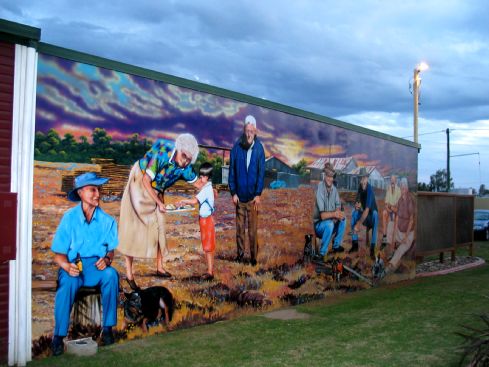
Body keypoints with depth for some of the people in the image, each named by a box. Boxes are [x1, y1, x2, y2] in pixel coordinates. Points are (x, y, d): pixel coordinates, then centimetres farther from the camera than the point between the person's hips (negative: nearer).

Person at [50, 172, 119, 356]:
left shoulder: (106, 220, 1)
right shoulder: (69, 218, -5)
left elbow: (111, 250, 9)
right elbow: (58, 254, -4)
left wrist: (106, 260, -15)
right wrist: (67, 266, -25)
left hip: (96, 265, 2)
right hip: (72, 266, -2)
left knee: (111, 275, -30)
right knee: (68, 282, -34)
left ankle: (108, 328, -16)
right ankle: (58, 336, -20)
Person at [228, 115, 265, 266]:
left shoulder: (259, 148, -6)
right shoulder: (237, 147, -6)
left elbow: (261, 172, -3)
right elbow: (232, 171, 0)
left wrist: (258, 194, -7)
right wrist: (233, 193, -3)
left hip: (253, 197, -1)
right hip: (239, 195, 1)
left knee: (253, 229, 4)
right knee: (239, 227, 11)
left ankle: (254, 255, 16)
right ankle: (240, 252, 26)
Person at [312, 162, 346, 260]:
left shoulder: (334, 188, -2)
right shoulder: (320, 189, -23)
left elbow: (338, 206, -1)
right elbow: (322, 215, -27)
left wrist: (337, 215, -22)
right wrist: (334, 214, -41)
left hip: (331, 222, 7)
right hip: (319, 224, -7)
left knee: (342, 219, -11)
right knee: (329, 224, -33)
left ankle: (336, 245, 5)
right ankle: (322, 253, -21)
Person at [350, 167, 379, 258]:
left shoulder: (370, 189, -25)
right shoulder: (360, 188, -3)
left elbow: (367, 210, -32)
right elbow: (357, 202, 4)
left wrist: (358, 224, -35)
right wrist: (357, 205, -22)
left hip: (371, 216, -7)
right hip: (363, 214, 7)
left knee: (375, 214, -37)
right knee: (354, 212, -17)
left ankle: (372, 248, -39)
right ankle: (355, 244, -15)